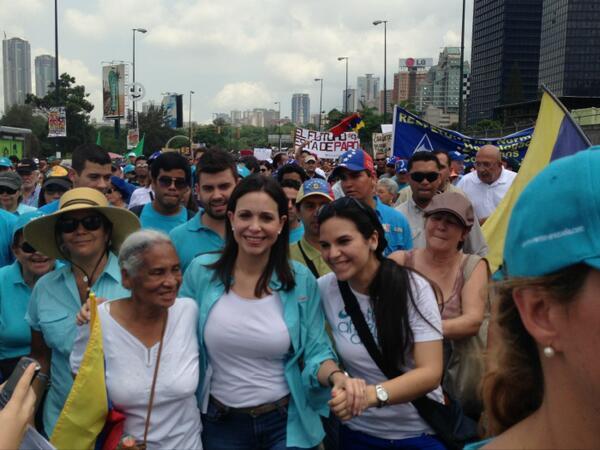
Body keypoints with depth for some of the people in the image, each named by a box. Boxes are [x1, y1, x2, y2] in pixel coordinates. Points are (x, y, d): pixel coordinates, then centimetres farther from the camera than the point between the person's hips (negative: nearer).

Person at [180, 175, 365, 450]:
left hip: (287, 421, -1)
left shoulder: (301, 280, -8)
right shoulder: (200, 272, -8)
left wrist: (337, 376, -27)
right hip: (219, 423, 1)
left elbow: (316, 351, -6)